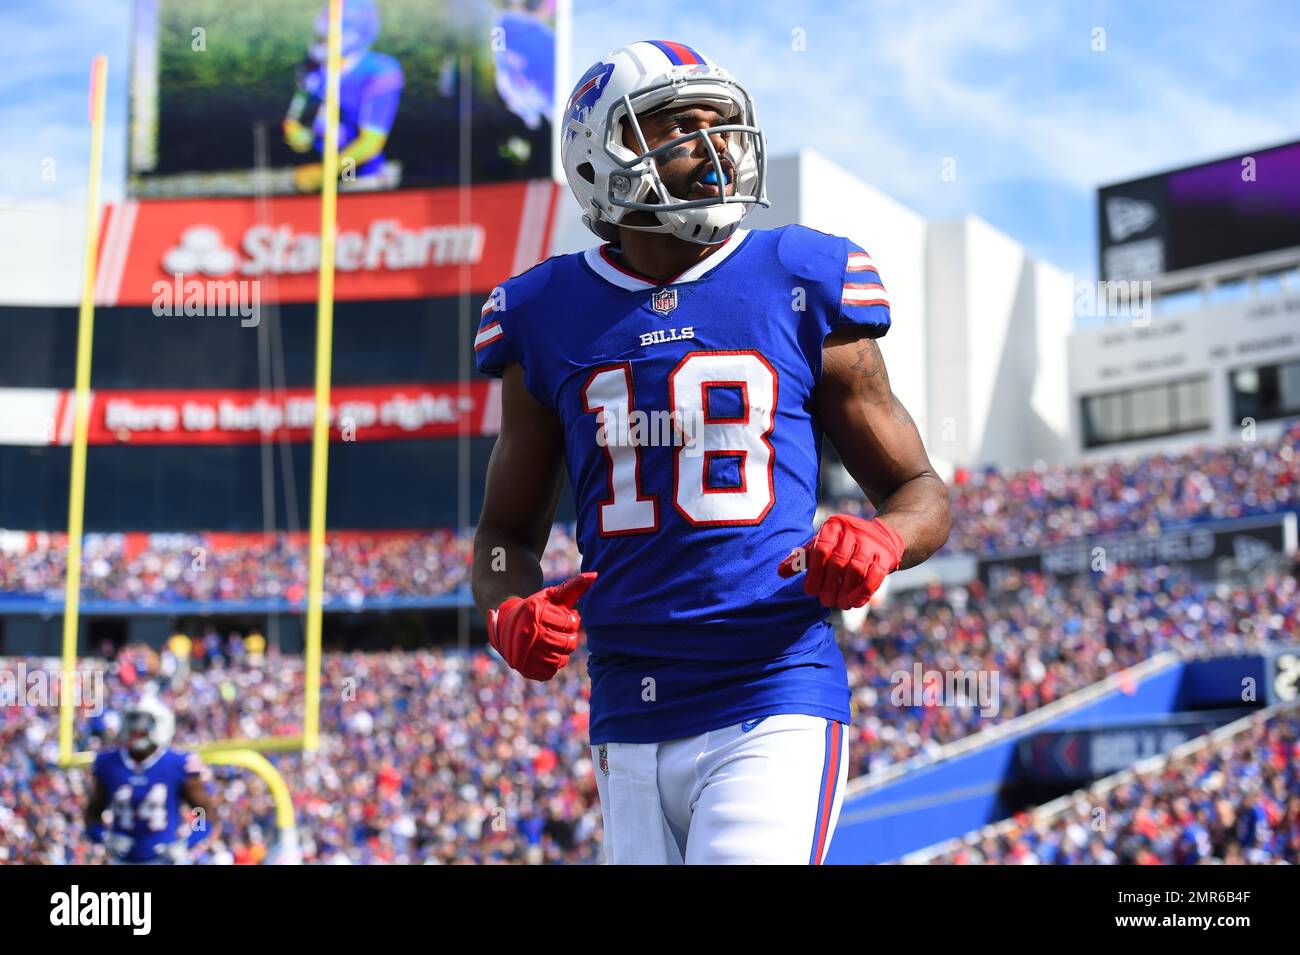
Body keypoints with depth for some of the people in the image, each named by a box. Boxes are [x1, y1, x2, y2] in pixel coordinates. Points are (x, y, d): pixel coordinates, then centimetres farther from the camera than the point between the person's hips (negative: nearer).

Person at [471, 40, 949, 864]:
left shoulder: (799, 288, 1)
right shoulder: (550, 318, 7)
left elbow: (921, 491, 9)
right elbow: (509, 530, 17)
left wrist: (880, 542, -14)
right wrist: (510, 613, -5)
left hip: (776, 709, -3)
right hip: (631, 725, 3)